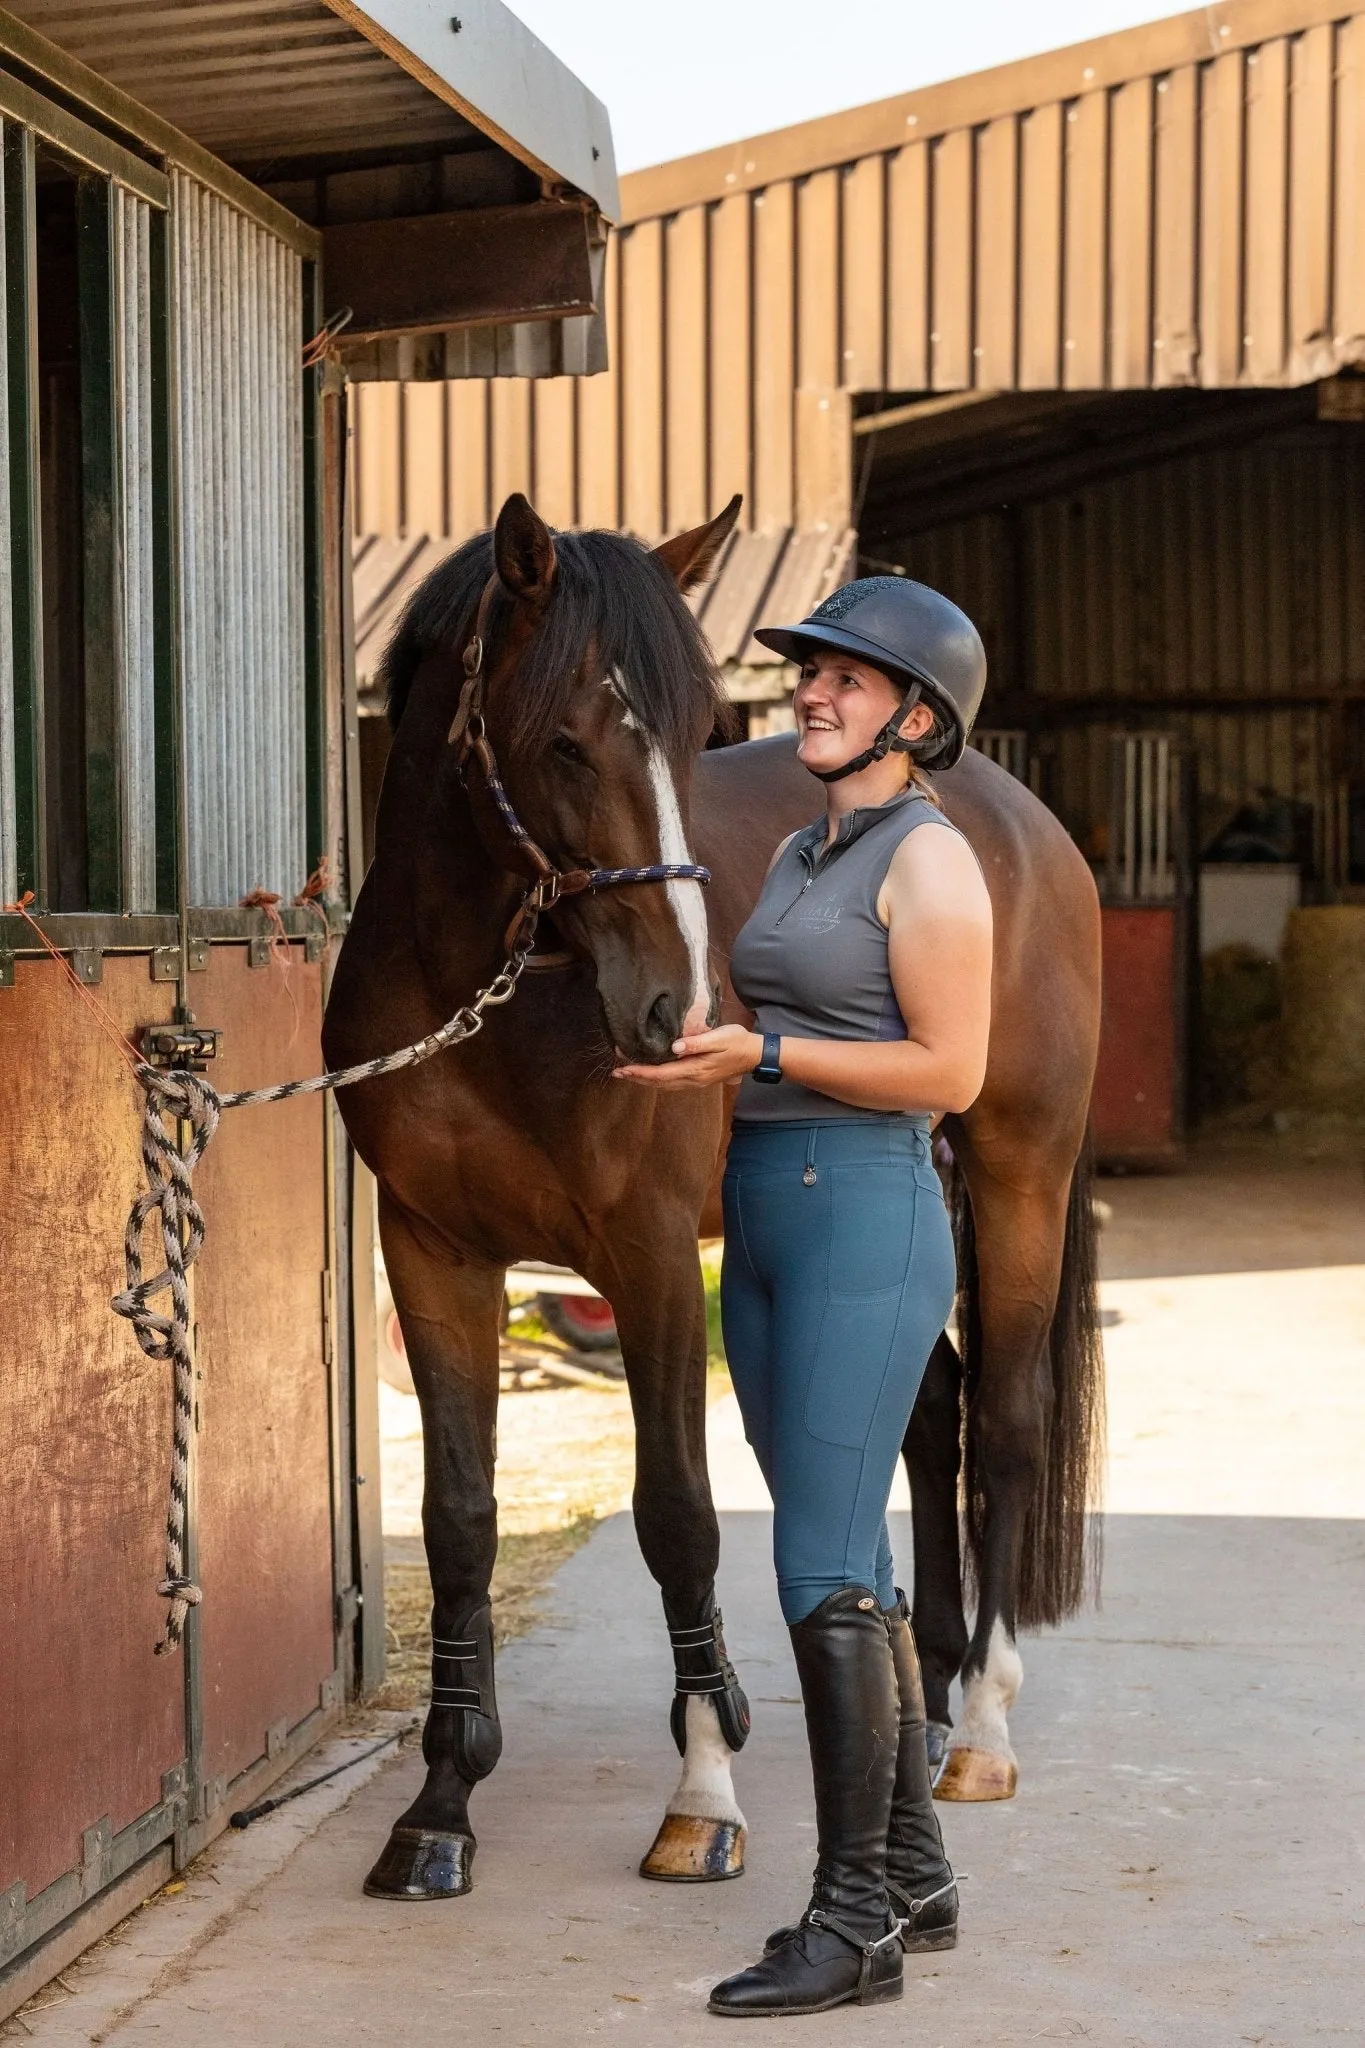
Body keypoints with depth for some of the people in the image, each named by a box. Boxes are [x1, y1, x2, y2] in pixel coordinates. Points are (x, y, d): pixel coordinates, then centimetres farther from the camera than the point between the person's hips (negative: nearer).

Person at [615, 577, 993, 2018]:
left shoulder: (929, 860, -10)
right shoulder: (796, 855, 16)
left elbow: (948, 1069, -15)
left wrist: (762, 1052, -19)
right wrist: (690, 1042, 7)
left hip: (867, 1222, -9)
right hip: (762, 1222, 9)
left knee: (822, 1572, -10)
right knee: (844, 1564, 12)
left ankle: (855, 1924, -4)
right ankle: (914, 1877, 22)